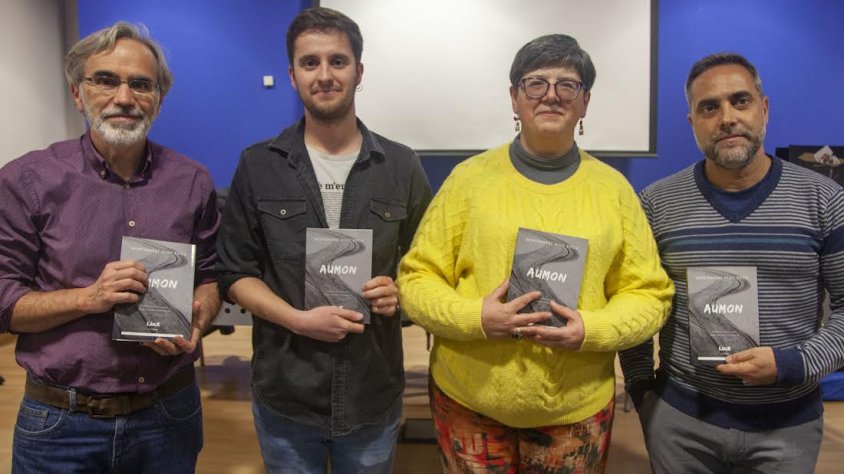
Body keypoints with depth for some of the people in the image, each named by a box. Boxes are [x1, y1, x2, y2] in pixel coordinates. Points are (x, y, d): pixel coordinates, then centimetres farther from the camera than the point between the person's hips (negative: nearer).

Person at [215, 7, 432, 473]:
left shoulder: (401, 166, -1)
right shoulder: (257, 165, -2)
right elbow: (235, 273, 0)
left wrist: (400, 292, -14)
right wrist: (299, 320, -15)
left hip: (374, 394, 1)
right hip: (285, 395, 0)